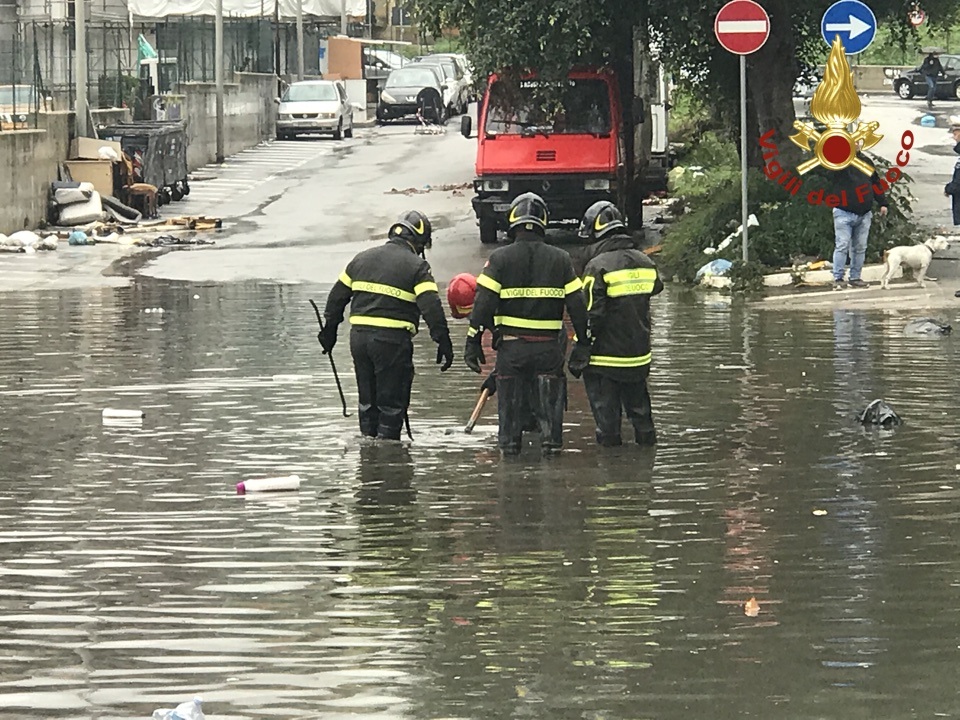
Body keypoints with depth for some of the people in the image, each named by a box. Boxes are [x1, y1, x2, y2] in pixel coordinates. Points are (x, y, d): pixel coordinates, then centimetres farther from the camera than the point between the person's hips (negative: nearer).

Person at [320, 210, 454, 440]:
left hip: (359, 336, 6)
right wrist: (443, 342, -11)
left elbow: (337, 296, 19)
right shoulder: (416, 266, -4)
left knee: (368, 399, 17)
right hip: (392, 340, -6)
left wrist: (330, 328, 29)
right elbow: (431, 307, -12)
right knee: (392, 402, 2)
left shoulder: (362, 258, 14)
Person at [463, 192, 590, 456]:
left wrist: (473, 342, -5)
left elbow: (483, 302, -9)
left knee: (510, 399, 9)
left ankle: (509, 443, 11)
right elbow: (577, 304, 2)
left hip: (511, 344, -1)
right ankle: (551, 441, 7)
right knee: (548, 398, 9)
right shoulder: (560, 259, 2)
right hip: (549, 344, 1)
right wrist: (584, 342, 10)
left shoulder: (500, 258, -5)